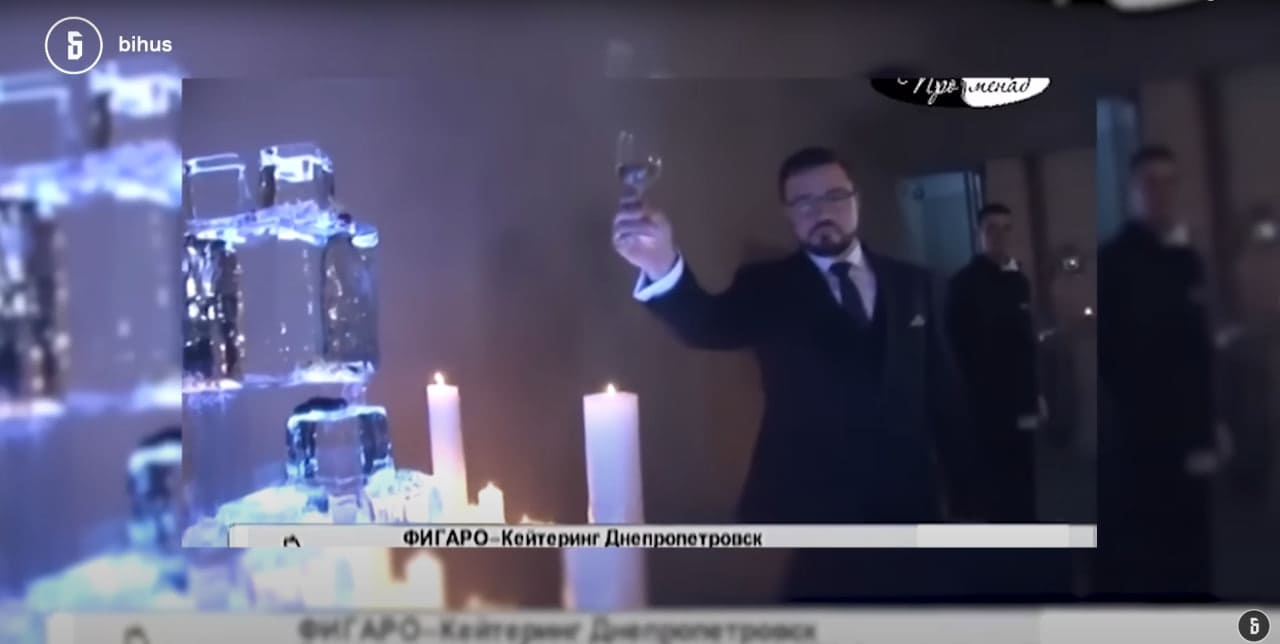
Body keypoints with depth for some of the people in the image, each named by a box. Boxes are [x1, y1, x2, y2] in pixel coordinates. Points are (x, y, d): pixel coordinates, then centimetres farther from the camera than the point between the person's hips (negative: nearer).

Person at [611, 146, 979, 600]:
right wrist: (664, 268, -43)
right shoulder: (769, 289, -1)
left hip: (909, 506, 3)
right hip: (818, 514, -3)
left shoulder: (910, 283, 9)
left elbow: (942, 391, 10)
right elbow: (708, 325, -22)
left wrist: (964, 493, 7)